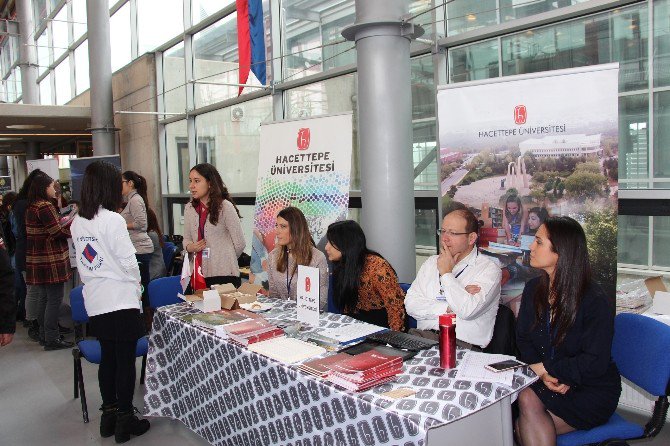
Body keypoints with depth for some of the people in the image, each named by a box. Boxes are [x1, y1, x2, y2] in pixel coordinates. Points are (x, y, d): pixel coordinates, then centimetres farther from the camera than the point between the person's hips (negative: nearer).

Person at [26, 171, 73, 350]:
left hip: (37, 261, 10)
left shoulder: (31, 207, 13)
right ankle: (52, 339, 0)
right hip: (51, 261, -10)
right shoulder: (45, 206, -16)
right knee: (54, 299, -4)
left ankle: (44, 335, 26)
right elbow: (58, 232, -17)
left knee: (43, 298, 16)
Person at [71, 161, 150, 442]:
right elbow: (128, 261, -14)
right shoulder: (112, 220, -16)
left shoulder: (77, 222, 6)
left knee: (107, 358, 17)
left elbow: (81, 261, 11)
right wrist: (137, 284, 3)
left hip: (94, 302, 7)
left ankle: (109, 415, 27)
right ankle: (124, 421, 13)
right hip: (121, 301, -7)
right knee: (125, 360, 4)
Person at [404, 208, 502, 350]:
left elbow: (468, 311, -18)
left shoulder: (489, 269, -2)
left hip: (463, 343, -4)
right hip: (422, 336, 5)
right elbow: (411, 304, 4)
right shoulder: (431, 263, 15)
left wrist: (446, 273, -7)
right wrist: (448, 308, -9)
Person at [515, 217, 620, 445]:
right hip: (543, 380, 5)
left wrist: (545, 369, -17)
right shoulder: (534, 289, 3)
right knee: (525, 399, -28)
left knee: (524, 426, -24)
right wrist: (543, 374, -15)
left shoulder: (595, 301, -16)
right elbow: (523, 339, 3)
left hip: (590, 390, -5)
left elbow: (595, 363, -18)